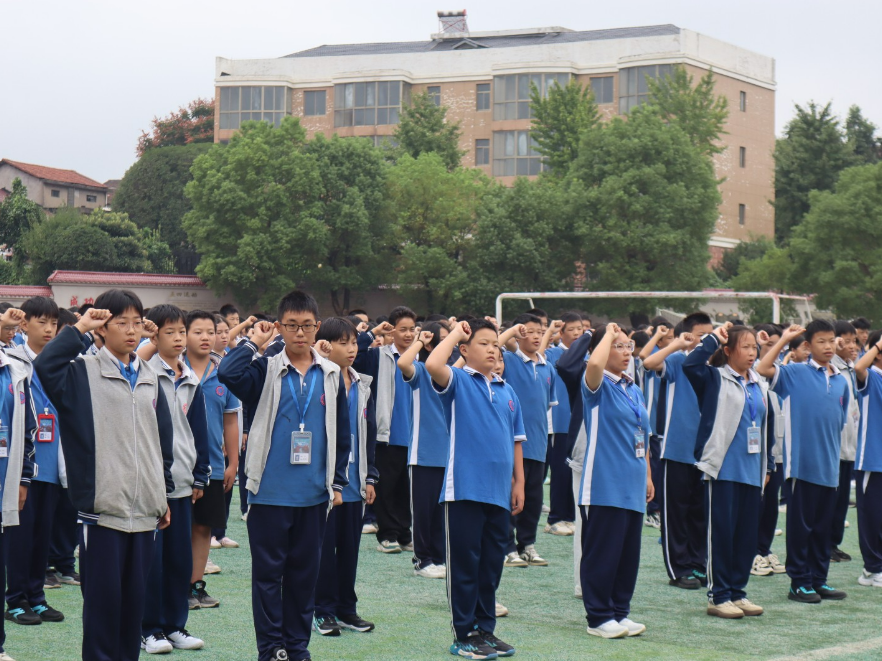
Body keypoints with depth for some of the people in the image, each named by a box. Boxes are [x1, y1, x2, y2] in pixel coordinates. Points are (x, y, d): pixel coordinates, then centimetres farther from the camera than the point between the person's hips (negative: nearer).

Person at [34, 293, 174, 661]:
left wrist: (165, 495, 16)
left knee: (135, 596, 9)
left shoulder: (149, 379, 14)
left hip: (144, 509, 5)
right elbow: (45, 366, -22)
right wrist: (78, 329, -14)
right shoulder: (84, 373, -1)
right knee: (103, 596, -1)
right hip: (102, 507, -5)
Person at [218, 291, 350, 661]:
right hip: (269, 491, -3)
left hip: (314, 493, 3)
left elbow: (342, 433, 12)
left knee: (304, 571, 10)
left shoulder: (331, 376, 6)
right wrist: (254, 343, -12)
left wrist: (338, 482, 9)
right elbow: (228, 373, -24)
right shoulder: (265, 371, -2)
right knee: (268, 571, 3)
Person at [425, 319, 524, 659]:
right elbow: (432, 365, -26)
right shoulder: (458, 382, -3)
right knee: (465, 564, 1)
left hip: (499, 491, 5)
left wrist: (519, 483, 14)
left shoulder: (507, 391, 12)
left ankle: (486, 629, 23)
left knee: (492, 564, 12)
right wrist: (456, 333, -13)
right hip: (465, 488, -5)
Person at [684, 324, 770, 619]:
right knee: (721, 531, -2)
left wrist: (768, 466, 19)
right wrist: (714, 337, -17)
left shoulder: (759, 386, 14)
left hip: (751, 471, 6)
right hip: (723, 470, -6)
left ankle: (737, 591, 19)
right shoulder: (715, 379, -4)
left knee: (747, 533, 9)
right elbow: (691, 365, -25)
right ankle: (717, 596, 5)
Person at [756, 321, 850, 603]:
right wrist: (784, 339, -15)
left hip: (829, 466, 5)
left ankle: (819, 579, 20)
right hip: (802, 462, -5)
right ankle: (799, 582, 9)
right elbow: (762, 369, -20)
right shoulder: (796, 373, -5)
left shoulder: (841, 381, 10)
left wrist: (835, 456, 16)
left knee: (823, 526, 11)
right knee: (800, 524, 2)